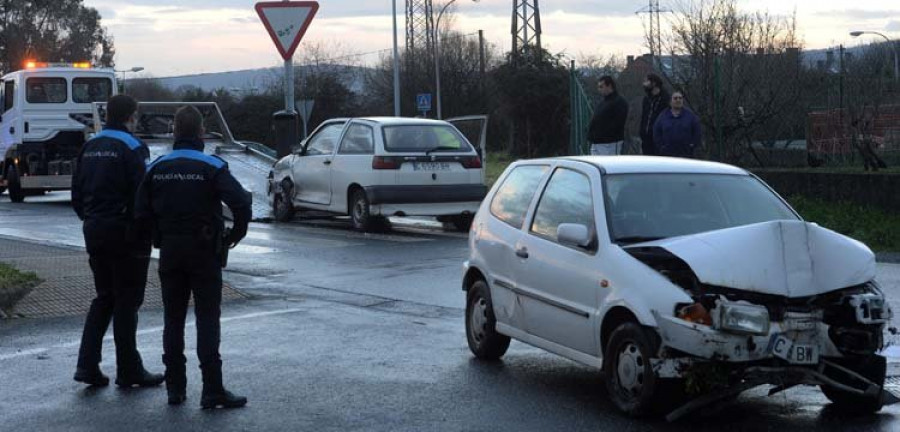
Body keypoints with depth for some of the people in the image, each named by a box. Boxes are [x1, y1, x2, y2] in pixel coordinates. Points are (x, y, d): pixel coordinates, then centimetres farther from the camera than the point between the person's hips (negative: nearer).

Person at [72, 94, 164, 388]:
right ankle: (129, 371, 6)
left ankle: (87, 364, 7)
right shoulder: (132, 148, -12)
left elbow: (77, 193, 13)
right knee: (127, 301, 1)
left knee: (104, 298, 16)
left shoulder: (90, 147, 10)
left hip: (94, 232, 7)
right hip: (125, 232, -7)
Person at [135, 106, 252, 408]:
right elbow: (241, 203, -21)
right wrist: (235, 235, -5)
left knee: (173, 321, 11)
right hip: (204, 253, -4)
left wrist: (161, 235, 15)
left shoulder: (157, 168, 3)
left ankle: (175, 387, 14)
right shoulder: (212, 168, -10)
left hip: (170, 252, 4)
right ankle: (212, 391, -4)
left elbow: (142, 213, 1)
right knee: (207, 321, -1)